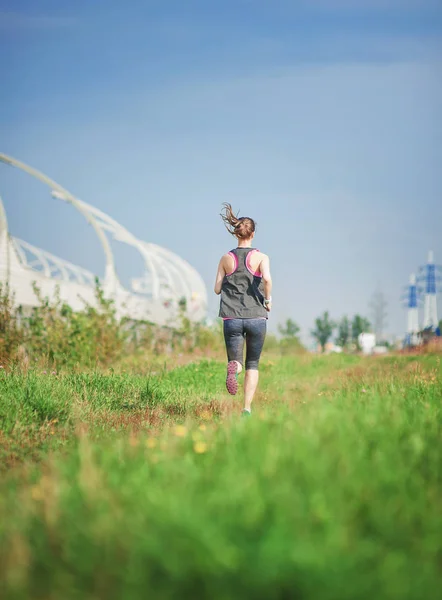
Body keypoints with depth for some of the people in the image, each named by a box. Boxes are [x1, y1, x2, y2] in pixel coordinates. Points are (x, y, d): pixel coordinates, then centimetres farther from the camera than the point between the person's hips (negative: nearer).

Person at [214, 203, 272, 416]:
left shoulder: (226, 259, 4)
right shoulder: (261, 257, -3)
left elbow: (217, 289, 4)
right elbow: (267, 279, -21)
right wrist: (268, 300, -6)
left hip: (232, 318, 1)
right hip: (257, 317, -1)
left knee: (236, 361, 8)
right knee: (253, 364, 15)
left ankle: (233, 368, -30)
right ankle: (247, 408, 5)